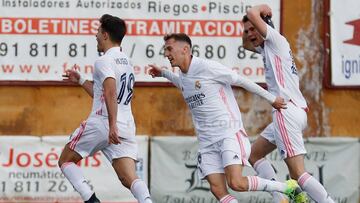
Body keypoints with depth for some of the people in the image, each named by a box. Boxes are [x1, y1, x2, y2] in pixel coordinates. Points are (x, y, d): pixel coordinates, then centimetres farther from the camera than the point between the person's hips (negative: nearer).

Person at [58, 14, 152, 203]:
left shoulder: (104, 61, -6)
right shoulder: (126, 62, 22)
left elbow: (110, 93, -22)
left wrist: (112, 125, -30)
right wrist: (80, 80, 39)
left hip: (101, 123, -7)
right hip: (127, 129, 7)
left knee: (65, 161, 10)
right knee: (129, 178, -5)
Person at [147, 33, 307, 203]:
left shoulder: (206, 66, -10)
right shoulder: (183, 78, 14)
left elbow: (241, 81, -5)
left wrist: (271, 99, 0)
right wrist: (163, 73, 38)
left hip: (229, 133, -7)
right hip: (207, 142, 7)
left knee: (236, 183, -22)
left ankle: (288, 187, -2)